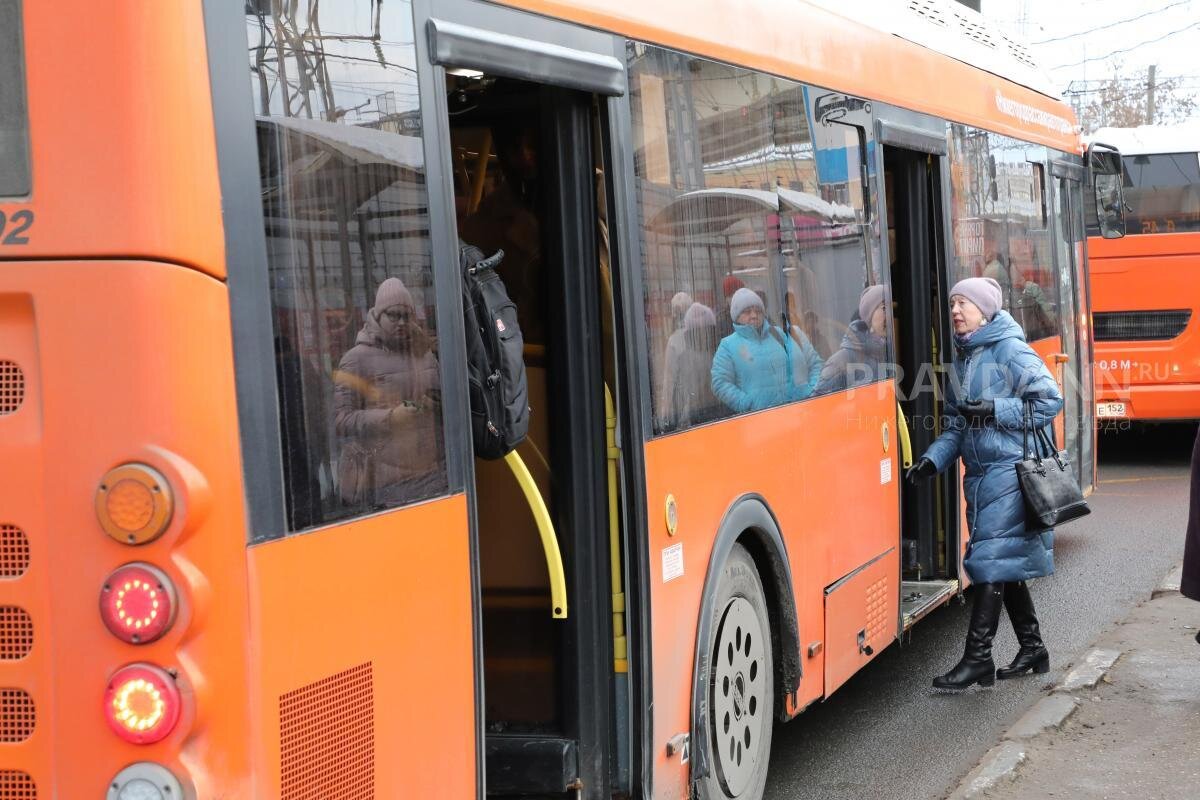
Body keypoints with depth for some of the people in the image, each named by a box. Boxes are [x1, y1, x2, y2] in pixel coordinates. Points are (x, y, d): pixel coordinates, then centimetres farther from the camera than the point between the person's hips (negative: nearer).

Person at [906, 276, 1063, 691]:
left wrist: (995, 409, -19)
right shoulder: (961, 358, 14)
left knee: (992, 560, -9)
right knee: (1009, 563, 14)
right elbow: (956, 423, 17)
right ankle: (1032, 648, 25)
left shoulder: (1009, 350, -9)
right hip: (980, 474, 8)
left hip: (1010, 471, -8)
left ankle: (978, 658, -7)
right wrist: (934, 458, 3)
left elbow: (1049, 400, -14)